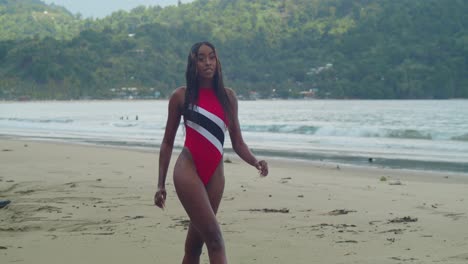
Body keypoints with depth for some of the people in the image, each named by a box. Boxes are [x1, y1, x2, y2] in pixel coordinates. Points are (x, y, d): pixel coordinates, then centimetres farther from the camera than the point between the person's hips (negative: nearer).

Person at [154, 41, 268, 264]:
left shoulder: (228, 97, 9)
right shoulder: (181, 96, 1)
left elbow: (237, 141, 9)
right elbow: (168, 142, 6)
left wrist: (255, 162, -10)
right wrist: (161, 184, 4)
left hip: (214, 173, 4)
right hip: (189, 170, -4)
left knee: (194, 244, 8)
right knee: (214, 237, -15)